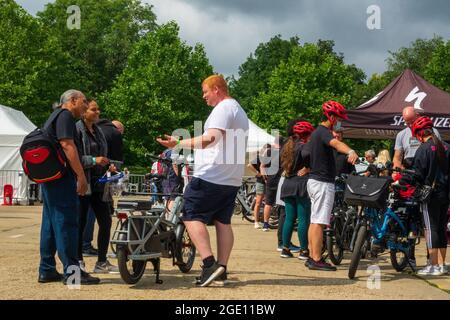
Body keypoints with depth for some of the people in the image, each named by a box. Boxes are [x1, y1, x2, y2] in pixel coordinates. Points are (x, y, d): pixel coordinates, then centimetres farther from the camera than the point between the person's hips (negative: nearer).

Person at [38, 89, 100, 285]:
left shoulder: (54, 116, 23)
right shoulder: (65, 115, -8)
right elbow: (67, 145, -20)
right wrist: (81, 176, -21)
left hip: (49, 178, 10)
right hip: (62, 177, -10)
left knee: (50, 224, 11)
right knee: (66, 223, -9)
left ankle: (46, 270, 14)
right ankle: (71, 271, -8)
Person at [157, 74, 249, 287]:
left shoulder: (223, 108, -10)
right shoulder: (240, 111, 22)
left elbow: (212, 137, -26)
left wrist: (178, 144, -31)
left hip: (210, 176, -10)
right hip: (232, 179, 10)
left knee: (192, 217, -8)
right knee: (223, 222, 9)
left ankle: (209, 263, -18)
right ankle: (221, 269, 8)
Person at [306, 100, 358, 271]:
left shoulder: (316, 132, 17)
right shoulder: (324, 132, -15)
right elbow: (336, 143, -38)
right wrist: (351, 151, -56)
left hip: (314, 180, 10)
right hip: (323, 182, -10)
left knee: (315, 221, 12)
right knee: (319, 222, -10)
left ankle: (312, 257, 16)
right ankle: (317, 260, -11)